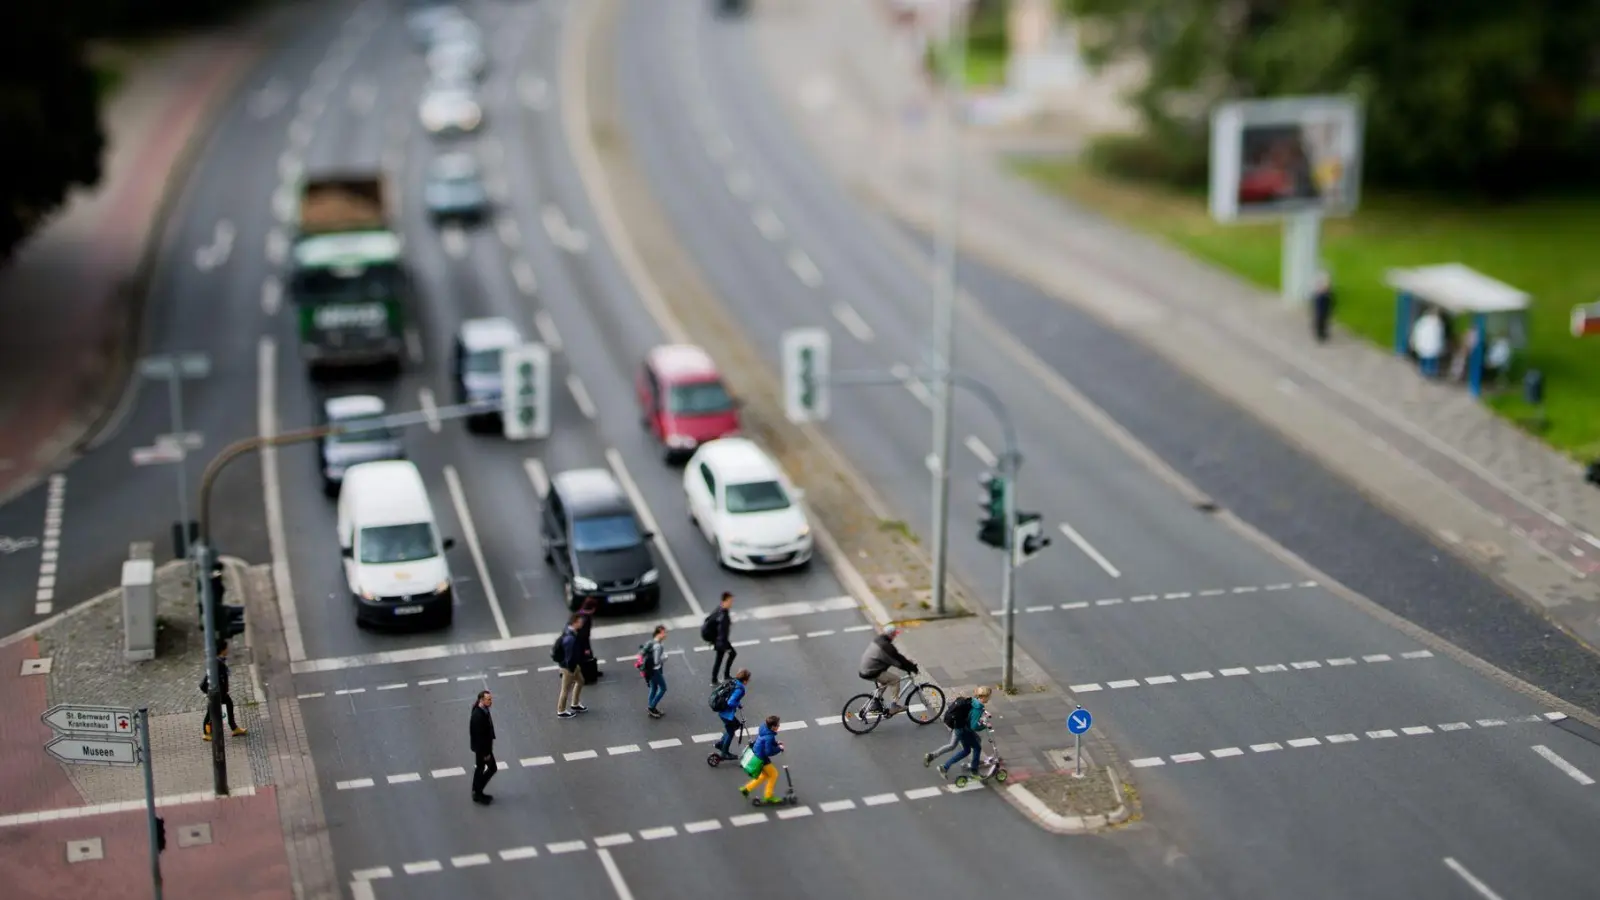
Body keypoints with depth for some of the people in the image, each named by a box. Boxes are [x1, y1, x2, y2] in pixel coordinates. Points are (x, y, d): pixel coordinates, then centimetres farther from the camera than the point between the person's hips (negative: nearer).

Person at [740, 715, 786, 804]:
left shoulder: (764, 729, -3)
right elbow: (769, 752, -28)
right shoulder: (769, 737, -31)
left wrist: (776, 743, 3)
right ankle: (768, 796, 21)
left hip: (757, 755, 9)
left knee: (765, 775, 26)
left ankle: (747, 788, 30)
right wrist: (779, 748, -15)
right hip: (761, 759, -9)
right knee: (773, 774, 10)